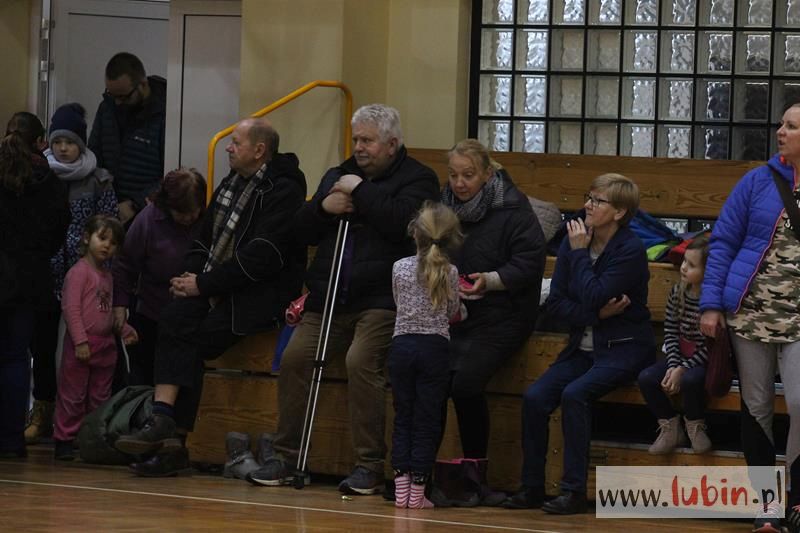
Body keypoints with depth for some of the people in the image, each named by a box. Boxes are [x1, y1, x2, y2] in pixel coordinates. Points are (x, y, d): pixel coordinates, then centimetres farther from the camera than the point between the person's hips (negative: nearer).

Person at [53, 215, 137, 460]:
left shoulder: (106, 275, 15)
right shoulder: (79, 272, -11)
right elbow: (71, 308, -16)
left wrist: (124, 330, 9)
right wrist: (80, 341, -21)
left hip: (105, 343, 8)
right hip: (82, 345, -8)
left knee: (100, 398, 11)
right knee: (73, 395, -3)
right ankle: (63, 440, 2)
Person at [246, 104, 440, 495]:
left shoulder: (417, 179, 2)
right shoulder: (339, 176, 22)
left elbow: (401, 222, -18)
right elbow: (301, 232, 19)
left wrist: (360, 191, -10)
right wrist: (323, 207, -1)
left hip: (382, 300, -6)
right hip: (330, 299, 6)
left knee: (361, 360, -27)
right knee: (295, 357, -12)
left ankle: (370, 467, -20)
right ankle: (286, 457, -3)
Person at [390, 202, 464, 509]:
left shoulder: (400, 268, 0)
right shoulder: (450, 273, -4)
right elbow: (453, 313, 8)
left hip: (402, 345, 1)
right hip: (435, 348, -1)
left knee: (403, 418, 8)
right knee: (427, 421, 2)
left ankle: (401, 488, 3)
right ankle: (417, 492, 0)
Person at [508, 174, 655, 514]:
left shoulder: (630, 251, -13)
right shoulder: (573, 240, 5)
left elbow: (593, 297, -24)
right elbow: (555, 303, 1)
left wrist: (580, 252, -14)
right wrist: (597, 314, -15)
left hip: (623, 348, -6)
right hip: (583, 346, 6)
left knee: (574, 394, -30)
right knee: (535, 397, -16)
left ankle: (574, 491, -24)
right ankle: (532, 487, -7)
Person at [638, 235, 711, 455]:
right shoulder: (678, 292, 0)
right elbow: (670, 332, 2)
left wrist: (682, 369, -20)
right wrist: (673, 365, -12)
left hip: (706, 361, -6)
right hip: (681, 357, 6)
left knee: (690, 379, -36)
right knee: (646, 378, -16)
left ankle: (695, 426, -6)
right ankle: (670, 428, 3)